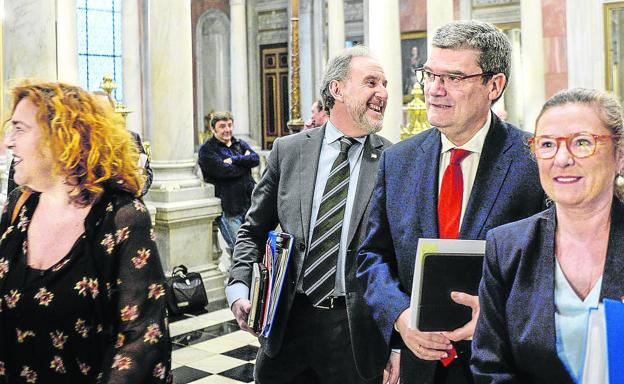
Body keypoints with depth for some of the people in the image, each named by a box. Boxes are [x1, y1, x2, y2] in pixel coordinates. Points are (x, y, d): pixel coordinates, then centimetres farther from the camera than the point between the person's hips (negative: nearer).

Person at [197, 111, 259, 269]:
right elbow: (224, 170, -17)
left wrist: (234, 160, -15)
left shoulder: (240, 144, 15)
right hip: (229, 207, -6)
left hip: (249, 202, 6)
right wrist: (244, 161, -5)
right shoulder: (207, 150, -3)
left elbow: (255, 159, -4)